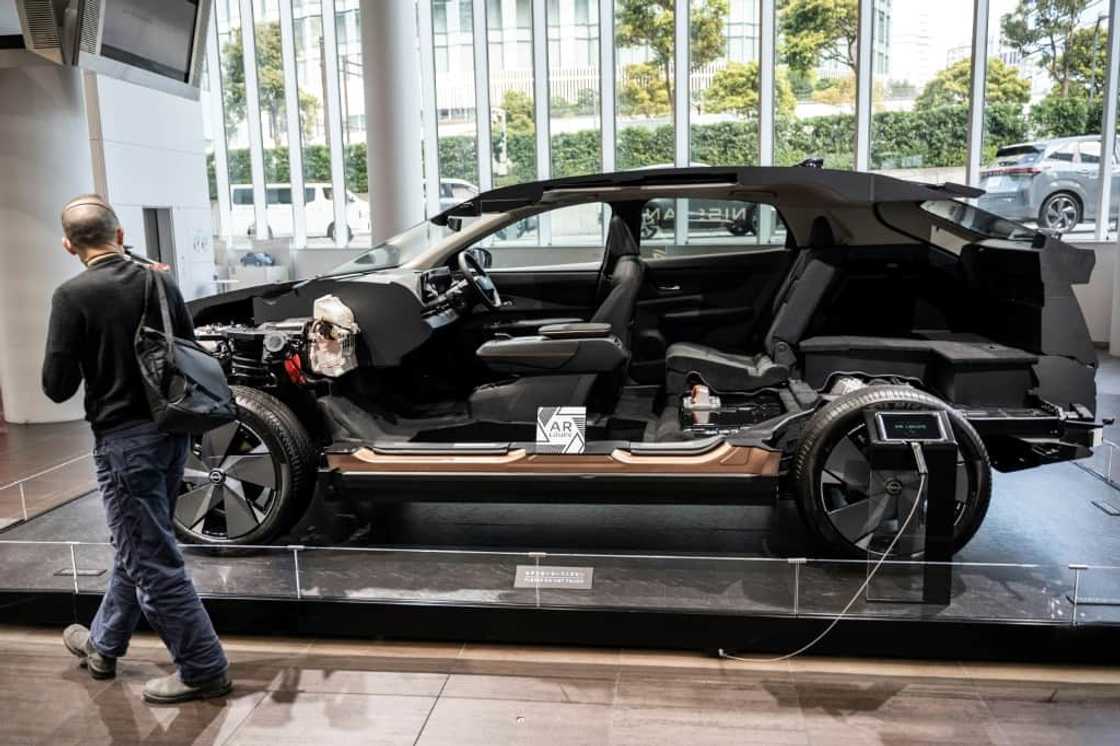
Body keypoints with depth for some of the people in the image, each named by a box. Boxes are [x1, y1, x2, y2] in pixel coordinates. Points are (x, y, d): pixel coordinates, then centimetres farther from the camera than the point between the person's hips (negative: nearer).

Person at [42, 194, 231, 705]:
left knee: (153, 561, 3)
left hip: (124, 437, -7)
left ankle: (203, 670, 11)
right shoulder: (159, 283, 3)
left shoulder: (73, 295, -13)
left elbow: (57, 387, -11)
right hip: (172, 430, 7)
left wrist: (88, 361, 7)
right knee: (138, 547, 21)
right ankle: (102, 645, 41)